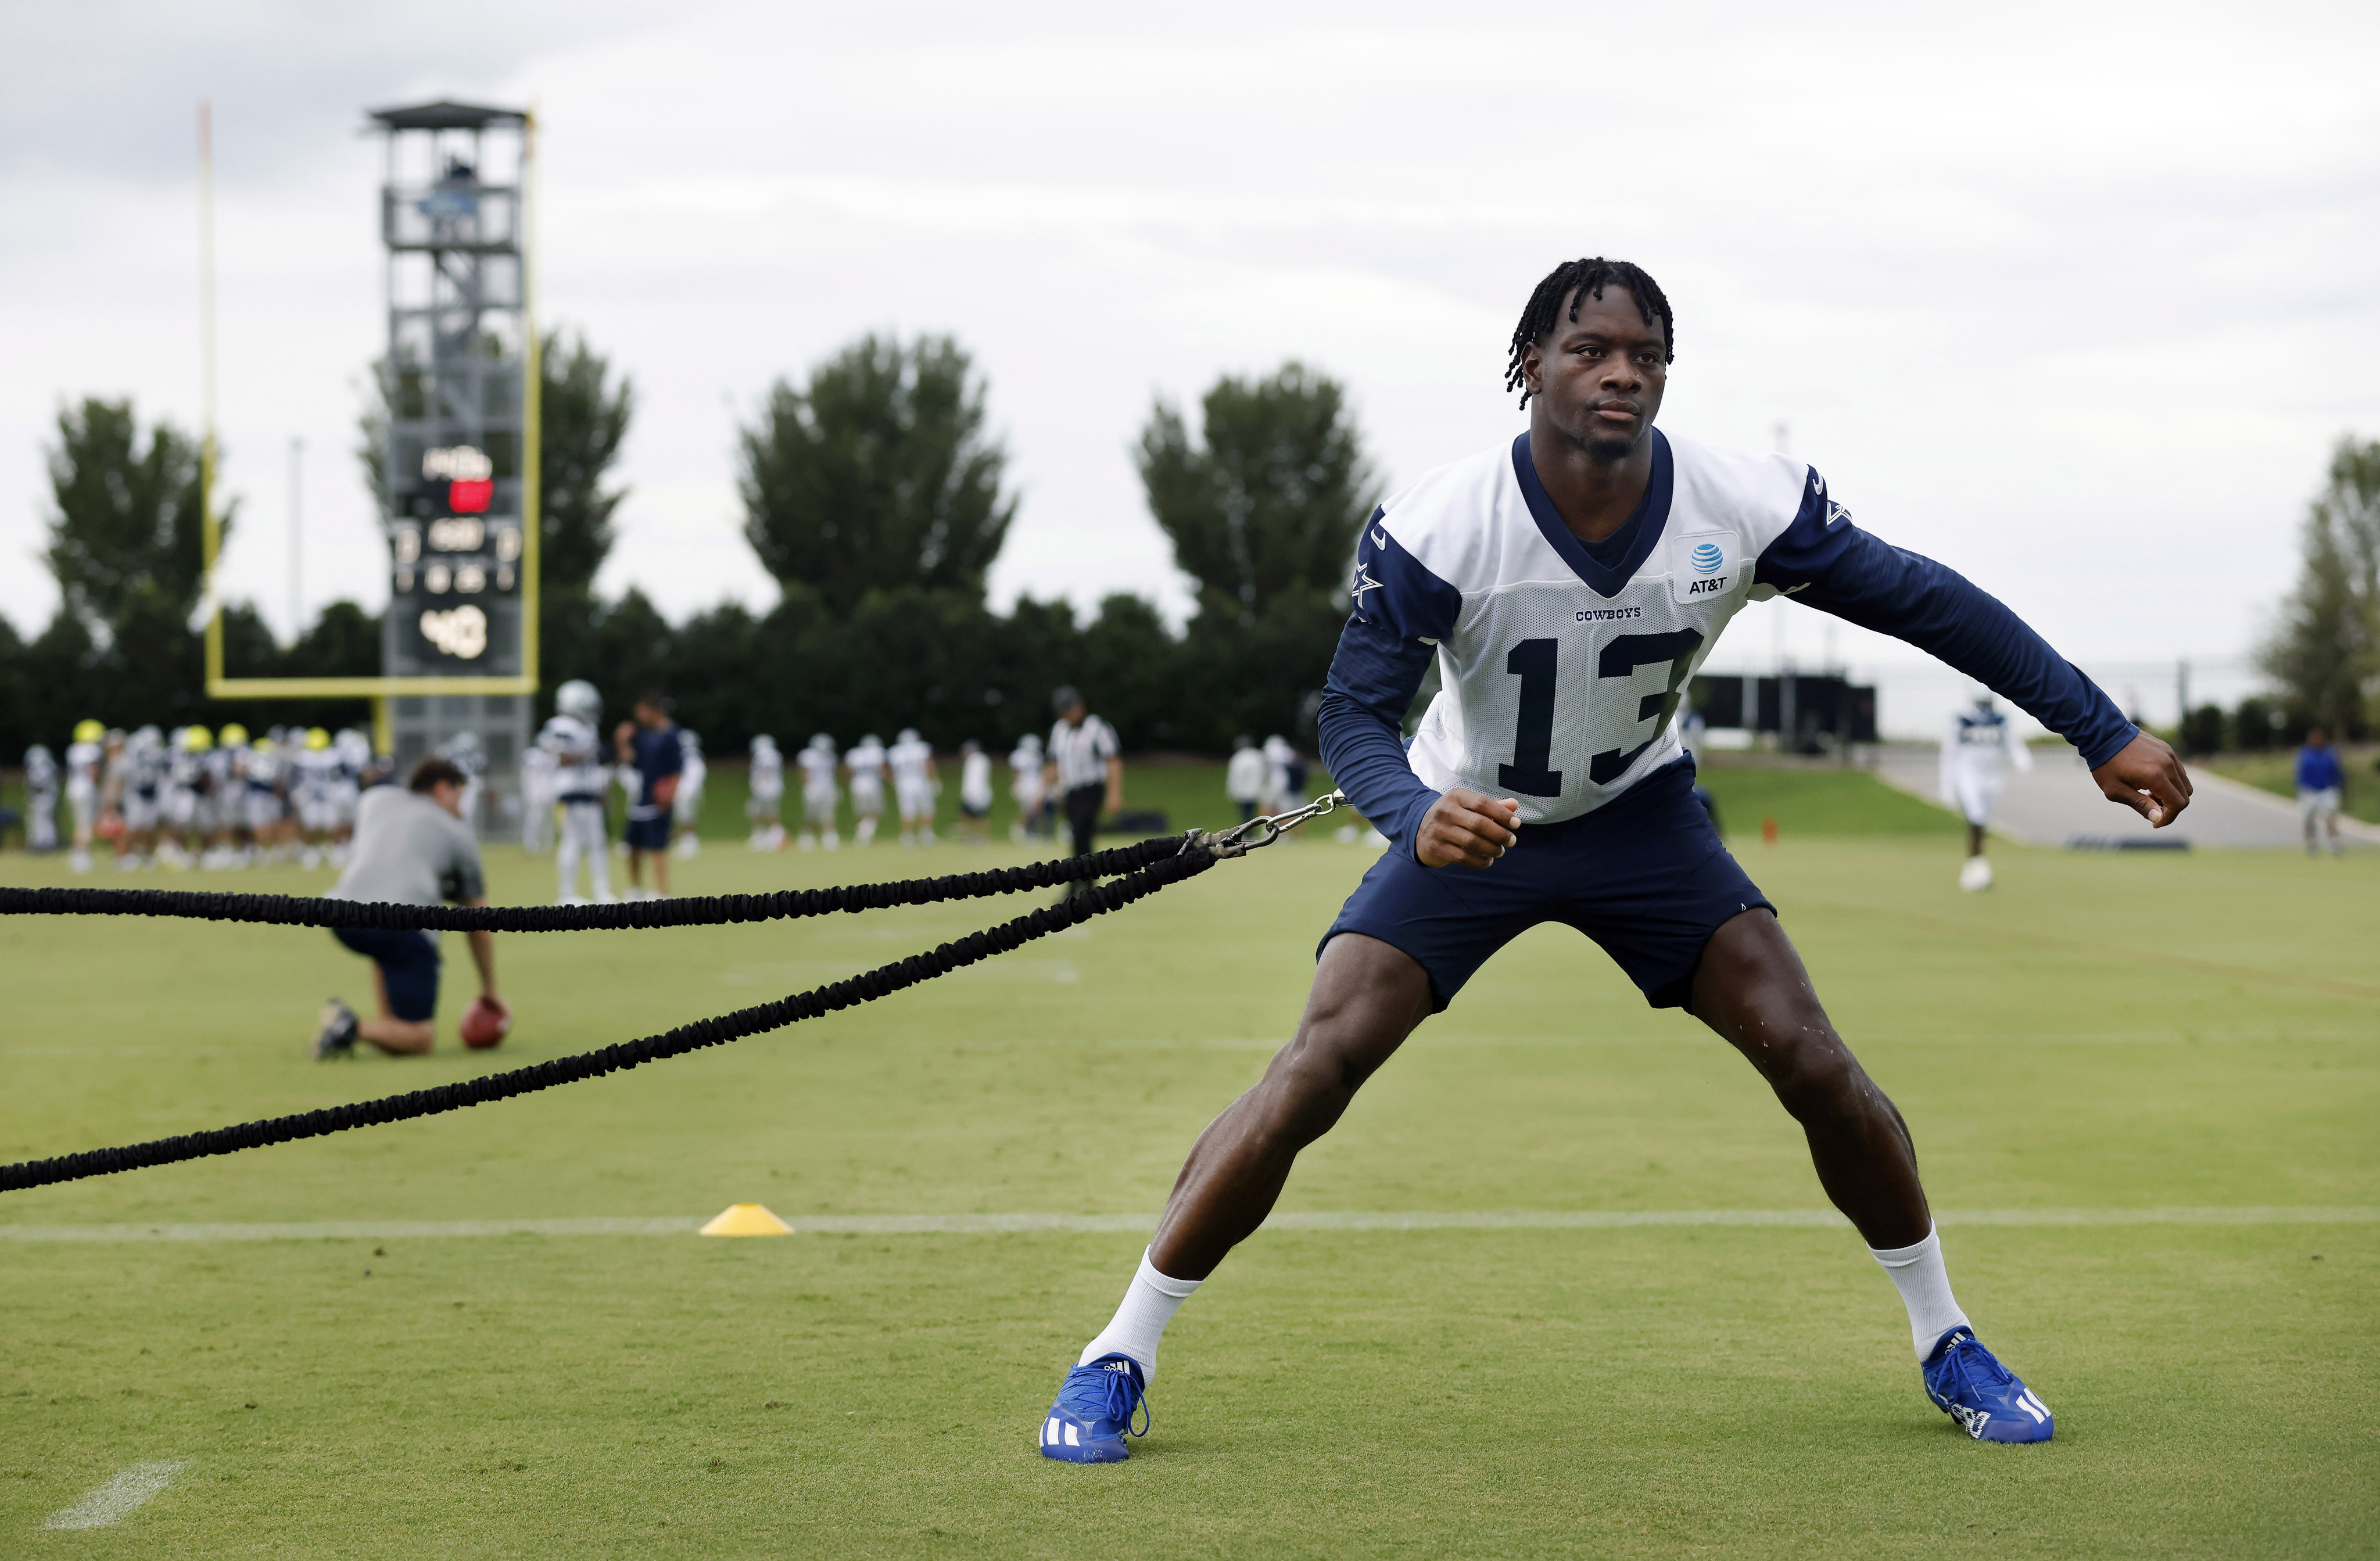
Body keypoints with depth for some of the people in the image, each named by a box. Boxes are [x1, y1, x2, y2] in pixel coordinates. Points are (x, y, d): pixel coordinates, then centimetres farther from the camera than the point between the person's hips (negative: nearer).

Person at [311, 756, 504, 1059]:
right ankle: (353, 1028, -22)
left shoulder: (376, 799, 28)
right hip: (405, 926, -4)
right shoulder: (460, 834, 21)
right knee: (419, 1042, 3)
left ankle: (389, 1024, 22)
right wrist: (489, 988, 37)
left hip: (343, 918, 4)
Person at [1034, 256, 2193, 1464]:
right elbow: (1355, 713, -26)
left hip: (1641, 817, 2)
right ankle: (1116, 1360, -6)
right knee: (1315, 1070, -17)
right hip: (1469, 820, -2)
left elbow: (1924, 603, -12)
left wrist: (2104, 734, -11)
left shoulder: (1745, 508, -23)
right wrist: (1417, 817, -49)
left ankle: (1943, 1342, 13)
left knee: (1814, 1063, -9)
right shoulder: (1438, 528, -28)